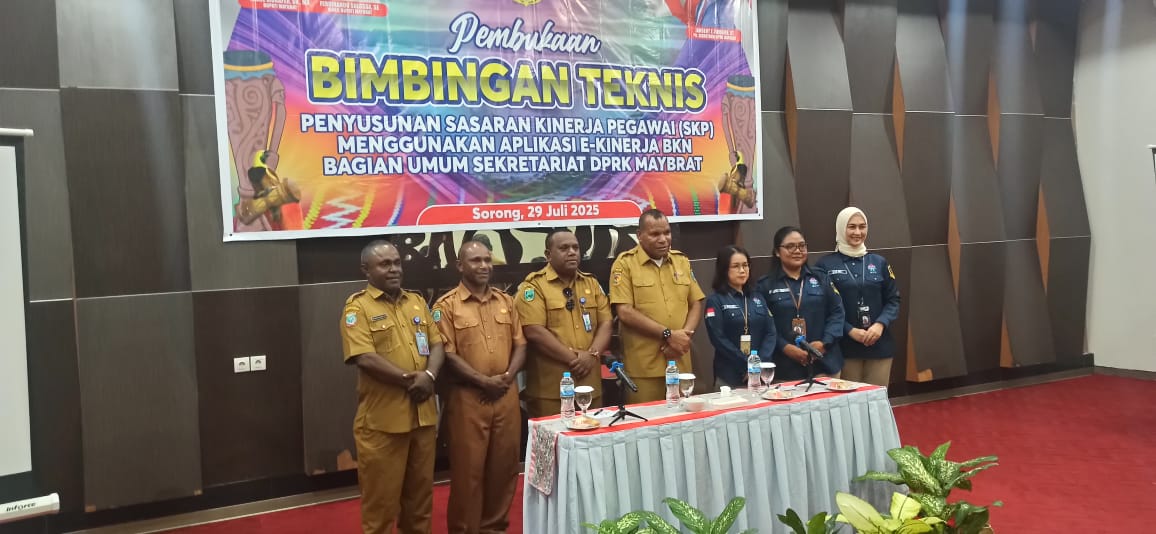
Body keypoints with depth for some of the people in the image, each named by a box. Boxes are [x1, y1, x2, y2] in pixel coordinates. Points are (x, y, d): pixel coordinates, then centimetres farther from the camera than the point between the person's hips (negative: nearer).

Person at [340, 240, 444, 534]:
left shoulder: (417, 301, 13)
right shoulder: (358, 306, -6)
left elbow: (436, 344, 9)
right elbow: (365, 358, -17)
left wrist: (428, 376, -11)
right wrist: (410, 380, -15)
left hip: (423, 413, 6)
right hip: (382, 418, -6)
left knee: (420, 491, 17)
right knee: (382, 496, 5)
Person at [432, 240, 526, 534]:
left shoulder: (506, 301, 11)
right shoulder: (446, 306, -5)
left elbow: (520, 345, 10)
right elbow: (447, 354, -10)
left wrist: (507, 377, -7)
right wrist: (483, 381, -16)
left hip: (507, 396, 5)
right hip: (468, 398, -4)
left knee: (504, 466, 11)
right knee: (468, 468, 3)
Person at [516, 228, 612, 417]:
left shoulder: (591, 283, 14)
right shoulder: (534, 286, -5)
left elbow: (605, 323, 9)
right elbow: (535, 332, -15)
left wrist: (592, 354, -10)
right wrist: (574, 358, -16)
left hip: (590, 384, 6)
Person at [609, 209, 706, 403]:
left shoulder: (682, 261, 13)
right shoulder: (625, 263, -3)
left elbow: (696, 304, 13)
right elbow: (625, 313, -11)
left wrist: (684, 336, -6)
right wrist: (668, 335, -13)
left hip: (680, 363, 5)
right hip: (643, 368, -5)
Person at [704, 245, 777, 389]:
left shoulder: (758, 299, 13)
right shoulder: (715, 300, -1)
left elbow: (771, 332, 5)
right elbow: (719, 338, -11)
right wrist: (748, 365, -15)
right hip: (729, 377, -4)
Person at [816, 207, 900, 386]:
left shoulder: (879, 263, 10)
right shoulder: (826, 265, -4)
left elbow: (893, 299, 9)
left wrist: (881, 324, -8)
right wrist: (850, 330, -15)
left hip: (879, 345, 4)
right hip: (845, 347, -3)